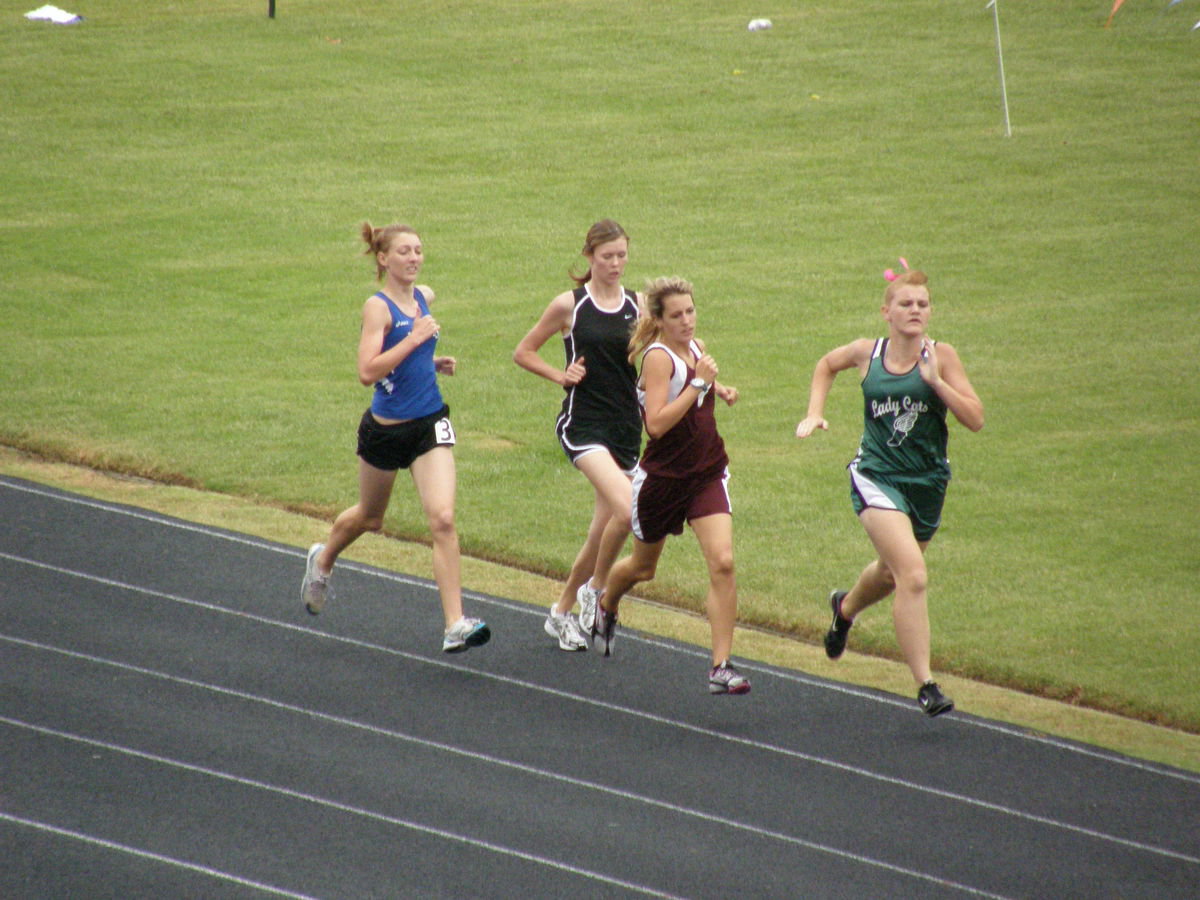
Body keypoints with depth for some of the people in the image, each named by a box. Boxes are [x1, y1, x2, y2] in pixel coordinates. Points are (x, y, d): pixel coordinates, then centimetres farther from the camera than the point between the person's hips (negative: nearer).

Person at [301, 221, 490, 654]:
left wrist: (434, 362, 8)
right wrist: (415, 338, -27)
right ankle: (323, 560, 53)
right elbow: (367, 371, -26)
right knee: (369, 517, 19)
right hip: (386, 427, -4)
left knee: (443, 519, -13)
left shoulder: (424, 297, 7)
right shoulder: (378, 306, -14)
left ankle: (455, 626, -17)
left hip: (430, 424, 4)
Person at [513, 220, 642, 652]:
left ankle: (561, 611, 27)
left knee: (603, 529, 8)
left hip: (626, 425, 4)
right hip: (583, 421, -4)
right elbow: (523, 352, 6)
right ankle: (594, 590, -2)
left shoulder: (637, 306, 5)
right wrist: (560, 374, -7)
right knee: (625, 509, -25)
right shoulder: (569, 305, -3)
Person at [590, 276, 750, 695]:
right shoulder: (658, 357, -17)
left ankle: (721, 667, -13)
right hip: (662, 476, -5)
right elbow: (657, 423, -29)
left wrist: (718, 389, 8)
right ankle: (605, 606, 53)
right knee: (643, 566, 18)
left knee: (722, 563, -14)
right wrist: (698, 383, -30)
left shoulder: (695, 347, 4)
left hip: (707, 474, 5)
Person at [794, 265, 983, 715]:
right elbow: (827, 364, 20)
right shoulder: (867, 353, -3)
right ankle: (925, 685, -20)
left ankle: (846, 607, 61)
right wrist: (814, 413, 8)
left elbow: (975, 419, -13)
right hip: (877, 476, -3)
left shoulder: (941, 356, -6)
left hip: (927, 484, 3)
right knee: (912, 576, -22)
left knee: (891, 572, 25)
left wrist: (935, 380, -22)